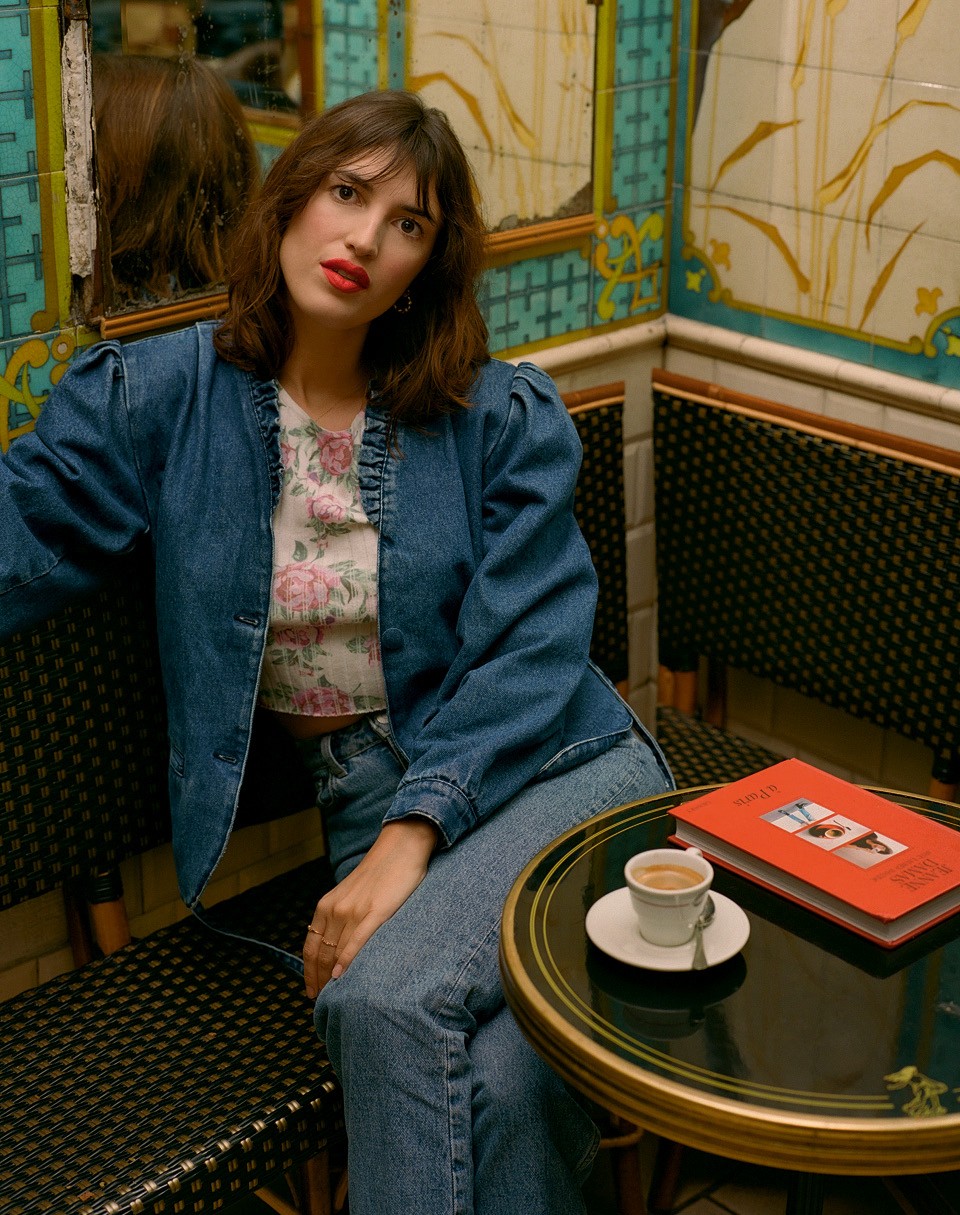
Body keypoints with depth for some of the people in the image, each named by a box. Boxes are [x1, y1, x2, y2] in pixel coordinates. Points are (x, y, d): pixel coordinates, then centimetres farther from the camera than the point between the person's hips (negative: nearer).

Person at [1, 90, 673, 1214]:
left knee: (385, 1001, -29)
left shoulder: (502, 420, 0)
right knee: (491, 1080, -28)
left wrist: (410, 840, -18)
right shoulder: (163, 399, 4)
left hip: (553, 761, -1)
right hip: (370, 793, 1)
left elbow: (528, 653, -6)